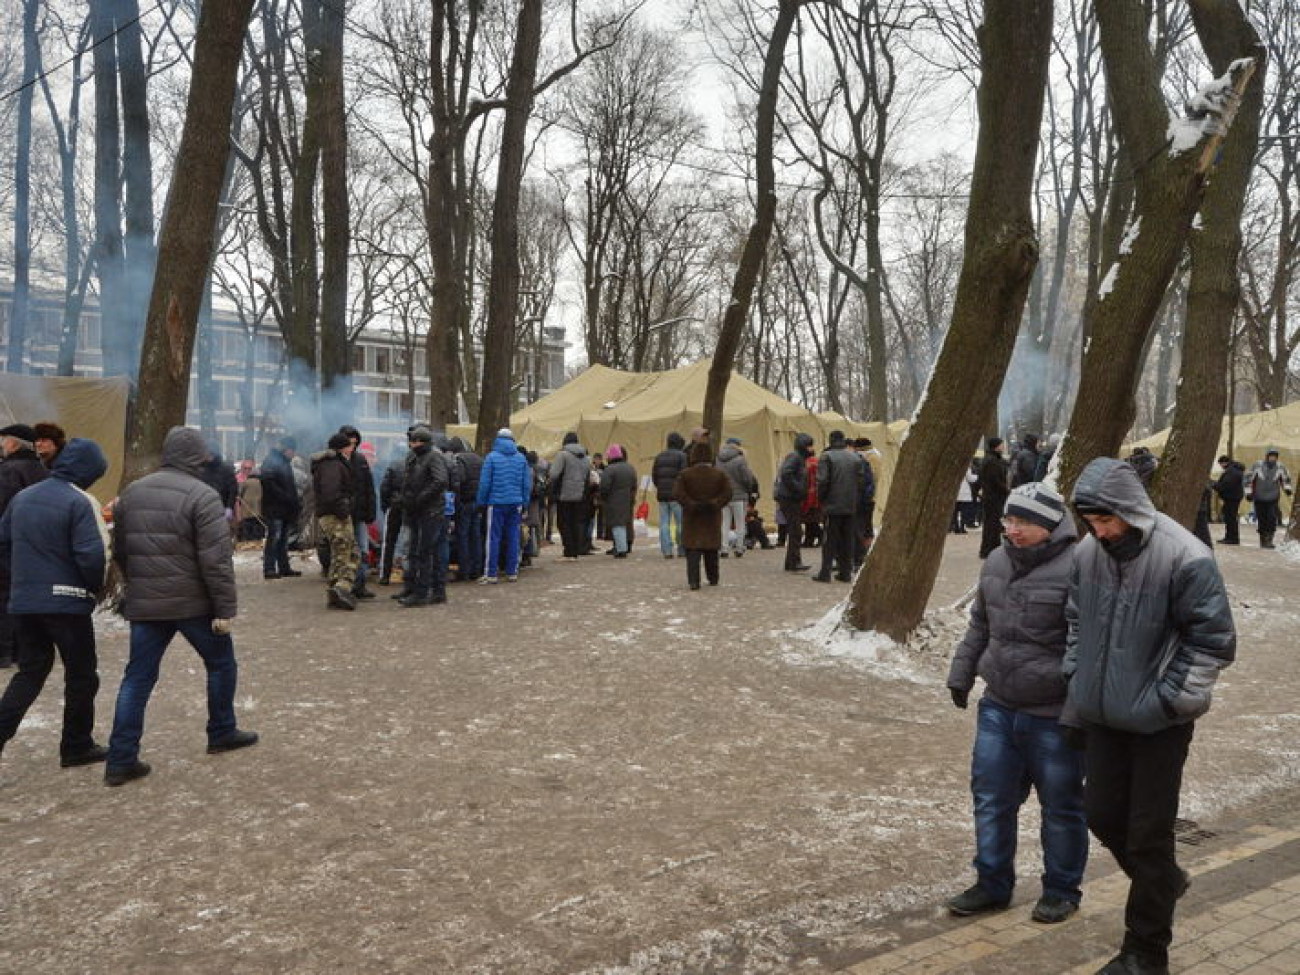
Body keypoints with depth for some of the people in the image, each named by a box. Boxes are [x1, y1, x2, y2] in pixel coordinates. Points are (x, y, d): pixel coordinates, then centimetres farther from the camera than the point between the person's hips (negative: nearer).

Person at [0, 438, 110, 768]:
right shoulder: (80, 502, -14)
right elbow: (92, 554, -21)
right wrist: (96, 588, -4)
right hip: (66, 602, -6)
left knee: (30, 671, 18)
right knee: (81, 674, 8)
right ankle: (77, 746, 16)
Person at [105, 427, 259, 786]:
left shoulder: (131, 493, 8)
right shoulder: (201, 495, -13)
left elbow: (120, 551, 15)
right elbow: (216, 559, -18)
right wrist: (226, 607, -14)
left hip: (144, 605, 5)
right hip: (193, 603, -5)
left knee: (138, 677, 9)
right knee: (221, 663, 15)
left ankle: (121, 760, 6)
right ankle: (222, 734, 27)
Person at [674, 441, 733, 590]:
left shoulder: (685, 474, -5)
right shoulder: (719, 474, -1)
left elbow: (678, 494, -14)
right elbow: (727, 494, -9)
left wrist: (691, 505, -13)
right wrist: (714, 504, -11)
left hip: (692, 518, -2)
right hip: (712, 518, 2)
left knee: (692, 549, 0)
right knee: (711, 549, 16)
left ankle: (693, 580, -12)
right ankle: (713, 578, 27)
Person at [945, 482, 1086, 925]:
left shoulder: (1076, 569, -18)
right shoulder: (997, 562, 5)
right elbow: (979, 627, 17)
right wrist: (961, 674, 17)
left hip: (1055, 717, -6)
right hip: (998, 708, 7)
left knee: (1061, 806, 12)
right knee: (991, 799, 13)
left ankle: (1062, 890, 31)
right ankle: (993, 884, 29)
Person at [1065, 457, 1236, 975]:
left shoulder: (1185, 558, -19)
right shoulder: (1086, 553, -2)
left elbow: (1214, 640, -12)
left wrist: (1168, 697, -13)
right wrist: (1077, 684, 7)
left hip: (1159, 722, -5)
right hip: (1103, 714, 5)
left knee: (1148, 834, 4)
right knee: (1102, 814, 14)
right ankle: (1164, 880, 44)